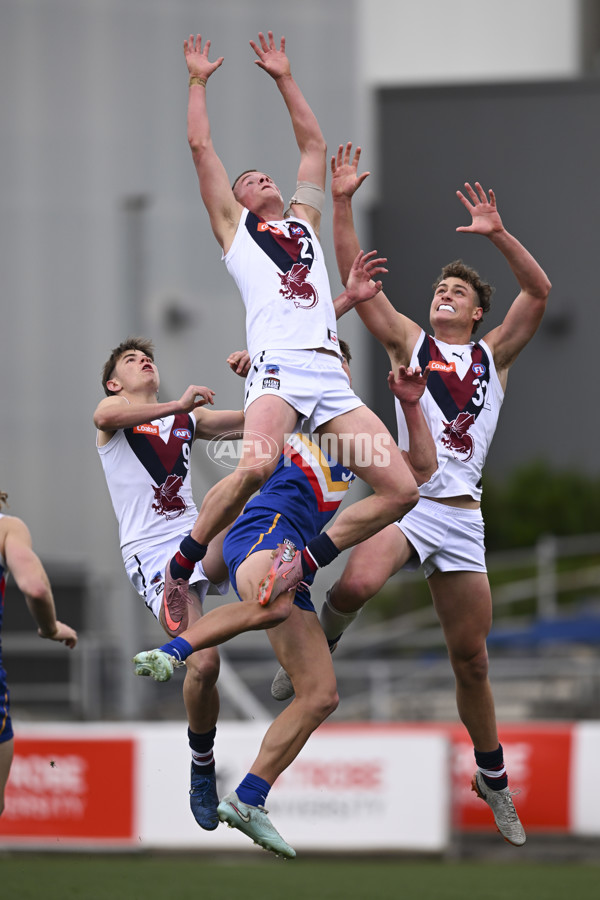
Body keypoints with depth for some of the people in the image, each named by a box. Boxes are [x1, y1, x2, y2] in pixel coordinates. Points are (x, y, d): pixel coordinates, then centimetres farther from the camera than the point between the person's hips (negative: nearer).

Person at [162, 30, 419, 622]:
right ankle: (182, 564, -13)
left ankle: (306, 561, 2)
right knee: (257, 466, -33)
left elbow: (313, 143, 38)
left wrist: (284, 78, 40)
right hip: (278, 365, -5)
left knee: (400, 491, -10)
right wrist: (198, 81, 29)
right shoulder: (233, 225, 22)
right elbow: (200, 145, 20)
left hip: (331, 376, 5)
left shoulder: (304, 221, 33)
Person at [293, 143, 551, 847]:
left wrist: (498, 234, -10)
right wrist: (342, 206, -5)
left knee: (472, 658, 7)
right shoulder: (410, 342, 12)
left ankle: (493, 779, 23)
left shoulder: (494, 354, 14)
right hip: (405, 497, -2)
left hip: (462, 516, 2)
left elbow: (539, 291, 1)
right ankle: (318, 645, -3)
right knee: (357, 585, -35)